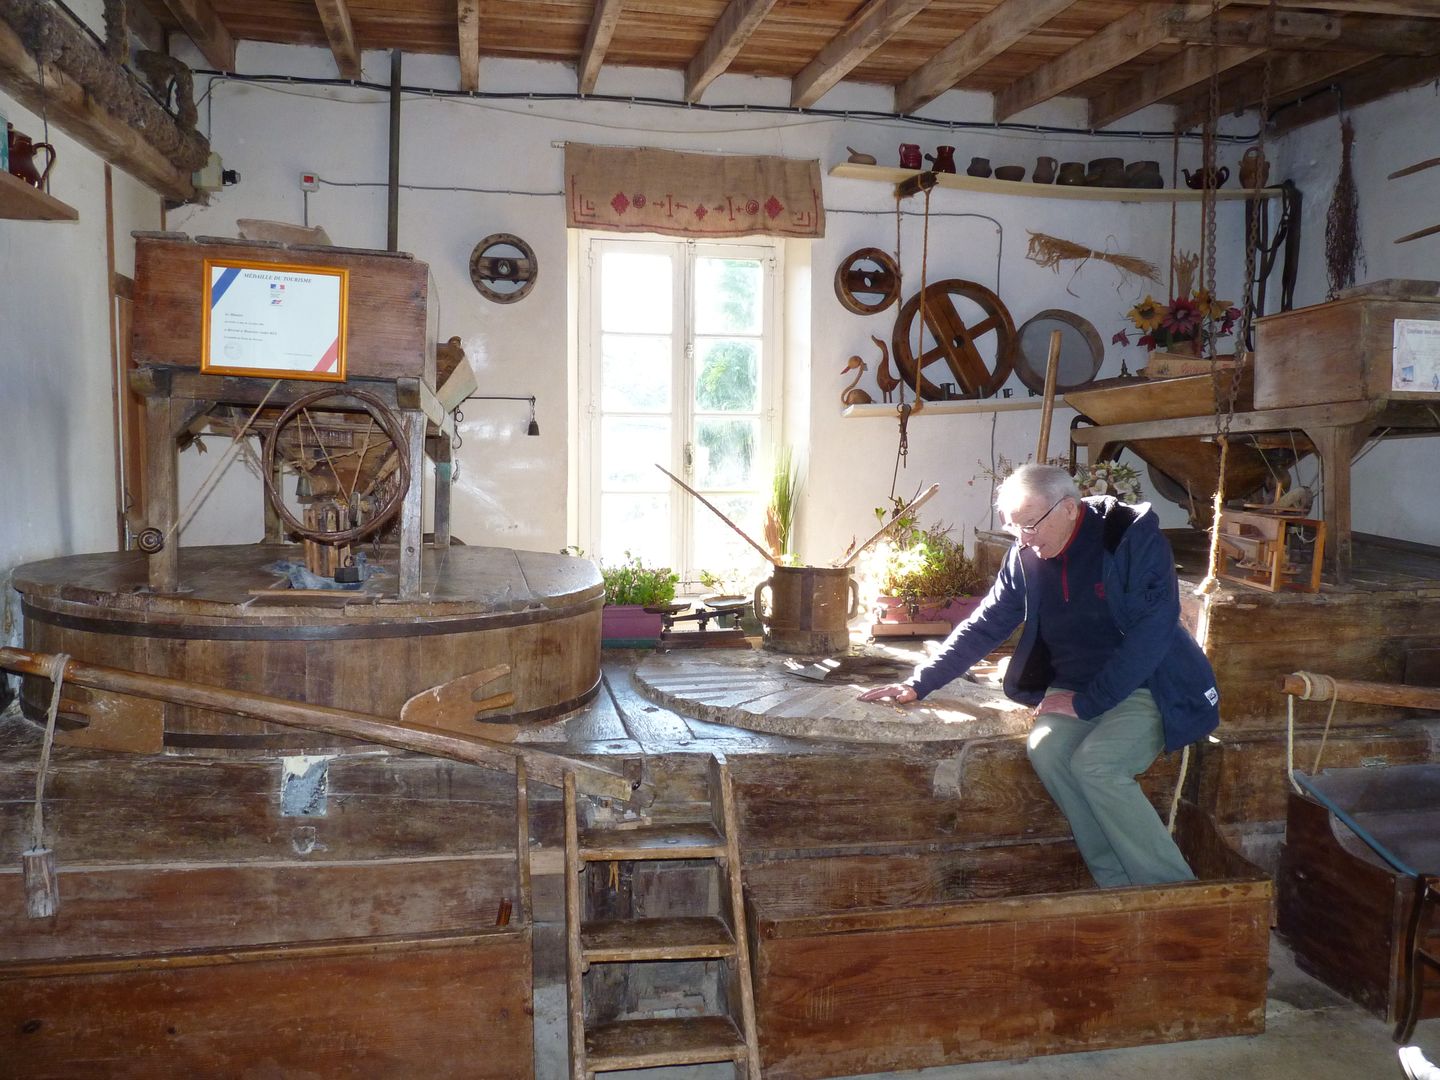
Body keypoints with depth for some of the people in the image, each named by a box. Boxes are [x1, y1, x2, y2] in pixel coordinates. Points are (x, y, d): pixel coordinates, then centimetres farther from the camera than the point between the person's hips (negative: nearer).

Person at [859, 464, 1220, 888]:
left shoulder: (1134, 537, -15)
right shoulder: (1026, 555, 1)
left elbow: (1152, 631, -21)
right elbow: (984, 626, 7)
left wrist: (1087, 703, -22)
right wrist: (918, 683, -1)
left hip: (1147, 688, -5)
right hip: (1073, 688, 5)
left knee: (1094, 763, -29)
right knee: (1046, 748, -24)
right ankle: (1119, 886, -14)